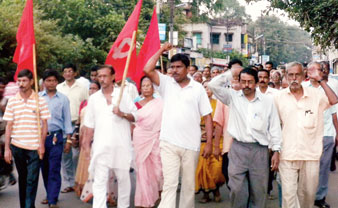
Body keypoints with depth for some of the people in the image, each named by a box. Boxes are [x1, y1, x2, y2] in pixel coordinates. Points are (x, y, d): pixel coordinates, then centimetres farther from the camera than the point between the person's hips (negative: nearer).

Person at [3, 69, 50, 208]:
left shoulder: (39, 100, -2)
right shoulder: (12, 101, 3)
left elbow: (44, 124, 1)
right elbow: (9, 126, 4)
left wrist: (42, 144, -5)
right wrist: (7, 148, 1)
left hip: (34, 146, -2)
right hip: (17, 146, 3)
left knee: (32, 180, -5)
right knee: (22, 178, 14)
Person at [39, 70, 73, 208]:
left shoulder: (63, 99, 4)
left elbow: (67, 120, 6)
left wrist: (68, 140, 3)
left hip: (55, 137, -2)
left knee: (54, 169, -5)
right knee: (44, 168, 10)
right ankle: (49, 195, 25)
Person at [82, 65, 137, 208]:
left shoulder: (123, 95, 3)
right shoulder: (93, 98, 9)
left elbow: (135, 117, 4)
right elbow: (90, 124, 11)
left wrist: (122, 114, -13)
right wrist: (87, 144, 6)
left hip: (121, 145, -1)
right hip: (101, 146, 1)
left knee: (123, 178, 9)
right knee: (99, 181, -3)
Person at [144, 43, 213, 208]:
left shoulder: (198, 88, 3)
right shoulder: (166, 83, 4)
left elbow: (207, 116, 3)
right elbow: (147, 70, -10)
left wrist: (209, 143, -2)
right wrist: (161, 50, -2)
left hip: (191, 144, 1)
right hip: (169, 143, -1)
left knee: (189, 184, 13)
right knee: (169, 183, -5)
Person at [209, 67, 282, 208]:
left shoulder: (267, 101, 5)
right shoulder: (233, 97, 6)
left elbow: (274, 127, 6)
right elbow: (213, 85, -4)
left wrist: (276, 151, 2)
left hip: (260, 150, 0)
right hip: (238, 149, 0)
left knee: (259, 191, 5)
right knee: (237, 190, 0)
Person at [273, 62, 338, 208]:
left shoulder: (315, 94, 1)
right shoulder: (279, 97, 2)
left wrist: (320, 79, -17)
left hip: (311, 154, 1)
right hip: (287, 154, -1)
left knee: (308, 193, 14)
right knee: (289, 193, -3)